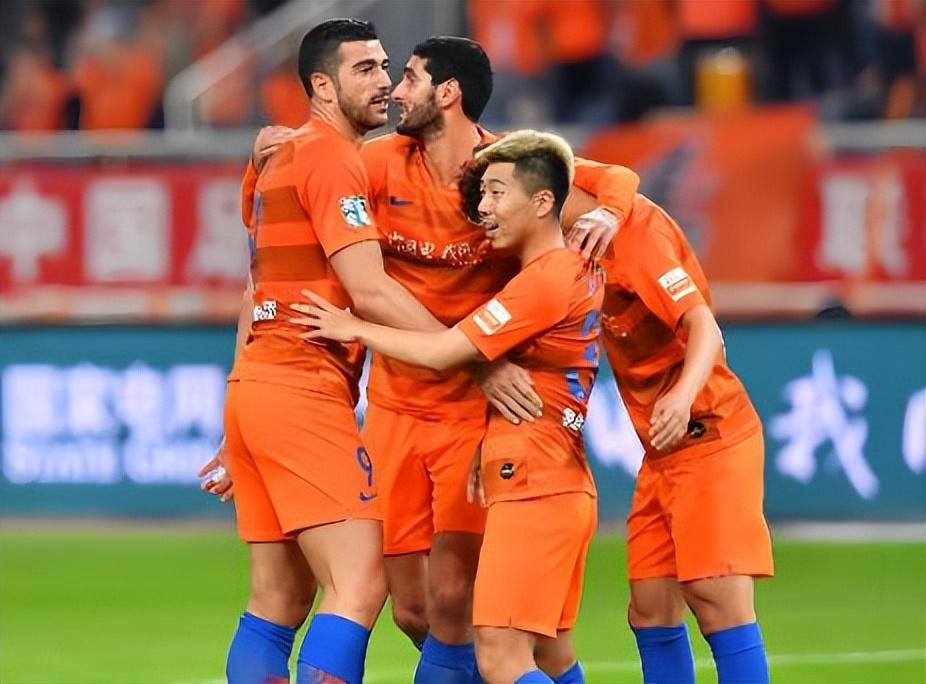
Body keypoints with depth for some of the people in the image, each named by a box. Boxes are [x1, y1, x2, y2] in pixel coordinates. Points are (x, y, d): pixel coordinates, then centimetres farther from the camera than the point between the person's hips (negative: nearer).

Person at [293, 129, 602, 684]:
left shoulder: (544, 280, -14)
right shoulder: (582, 272, 13)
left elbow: (442, 353, -13)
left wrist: (355, 329, -2)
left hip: (531, 489, -10)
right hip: (564, 488, 10)